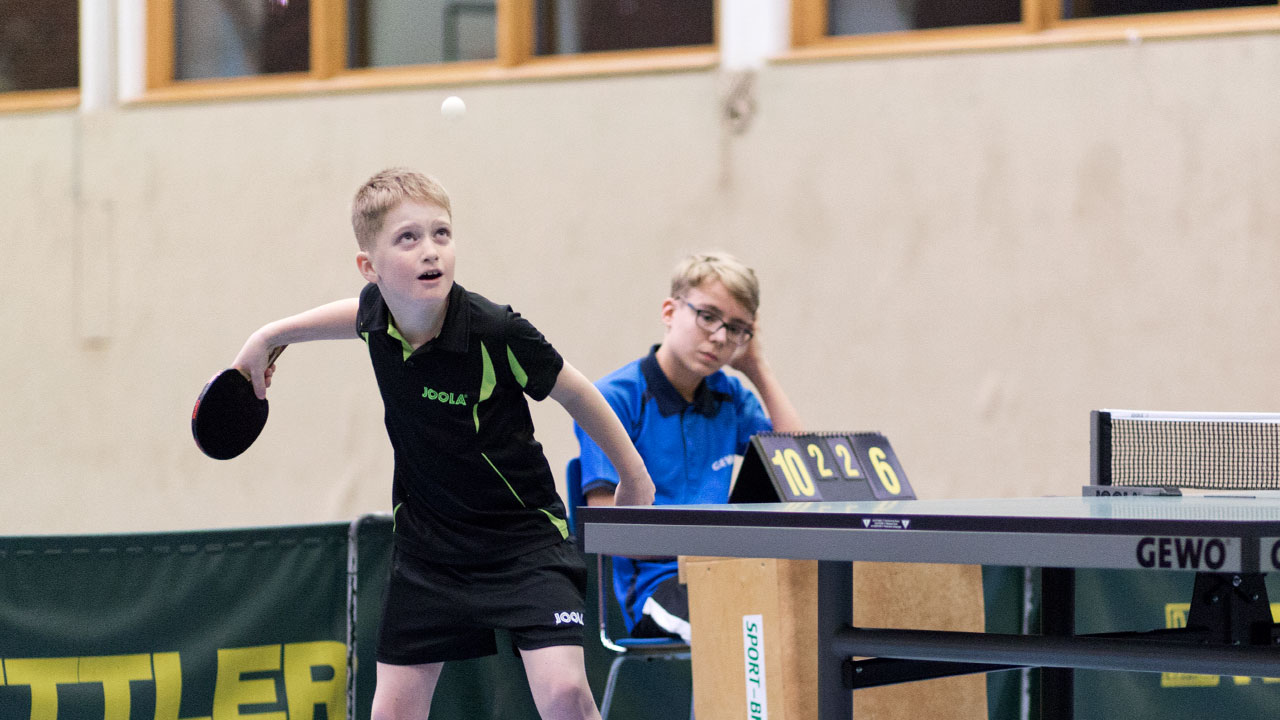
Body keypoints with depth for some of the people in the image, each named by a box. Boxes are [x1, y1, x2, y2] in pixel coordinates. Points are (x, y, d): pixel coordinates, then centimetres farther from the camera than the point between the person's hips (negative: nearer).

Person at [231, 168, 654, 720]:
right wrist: (269, 337, 22)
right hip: (428, 544, 5)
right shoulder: (378, 309, -9)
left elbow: (572, 391, -8)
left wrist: (634, 477, 3)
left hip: (522, 539, -5)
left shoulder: (495, 332, -24)